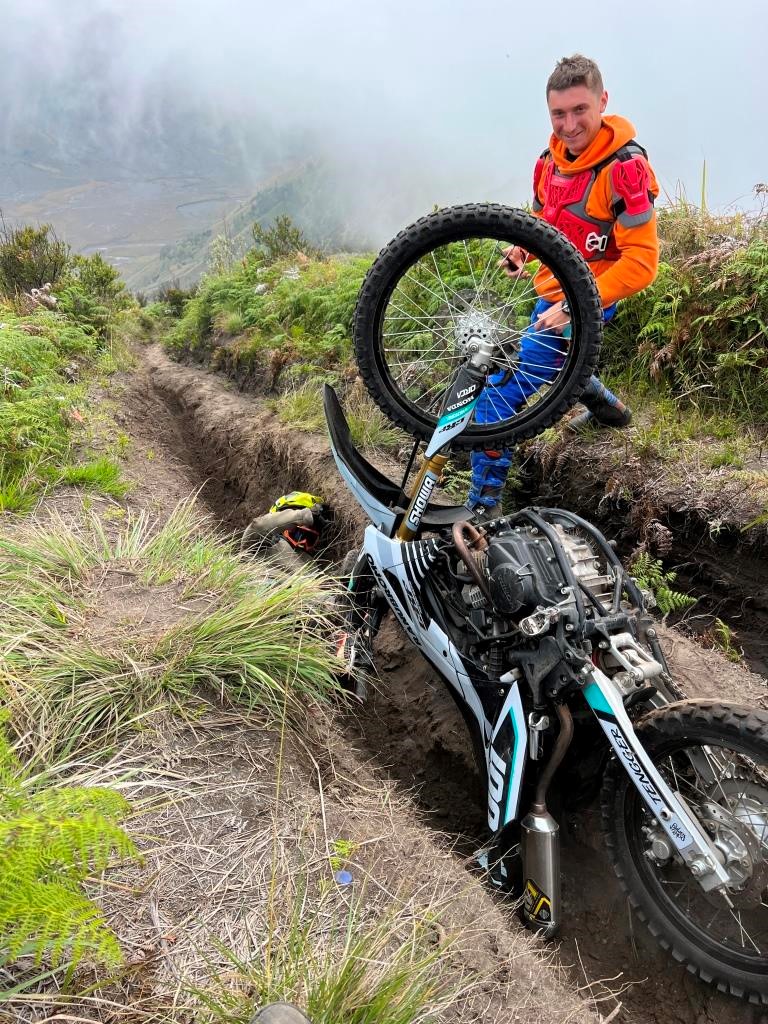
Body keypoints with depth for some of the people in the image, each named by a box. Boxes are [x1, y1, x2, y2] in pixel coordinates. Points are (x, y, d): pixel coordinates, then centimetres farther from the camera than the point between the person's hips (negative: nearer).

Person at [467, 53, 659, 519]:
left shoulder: (624, 168, -21)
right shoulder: (552, 159, 2)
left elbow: (641, 263, -22)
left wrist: (572, 307, -28)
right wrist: (521, 250, -4)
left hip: (584, 303, -9)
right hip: (551, 294, 9)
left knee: (500, 393, -15)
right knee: (556, 368, 34)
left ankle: (483, 506, -6)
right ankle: (609, 409, 59)